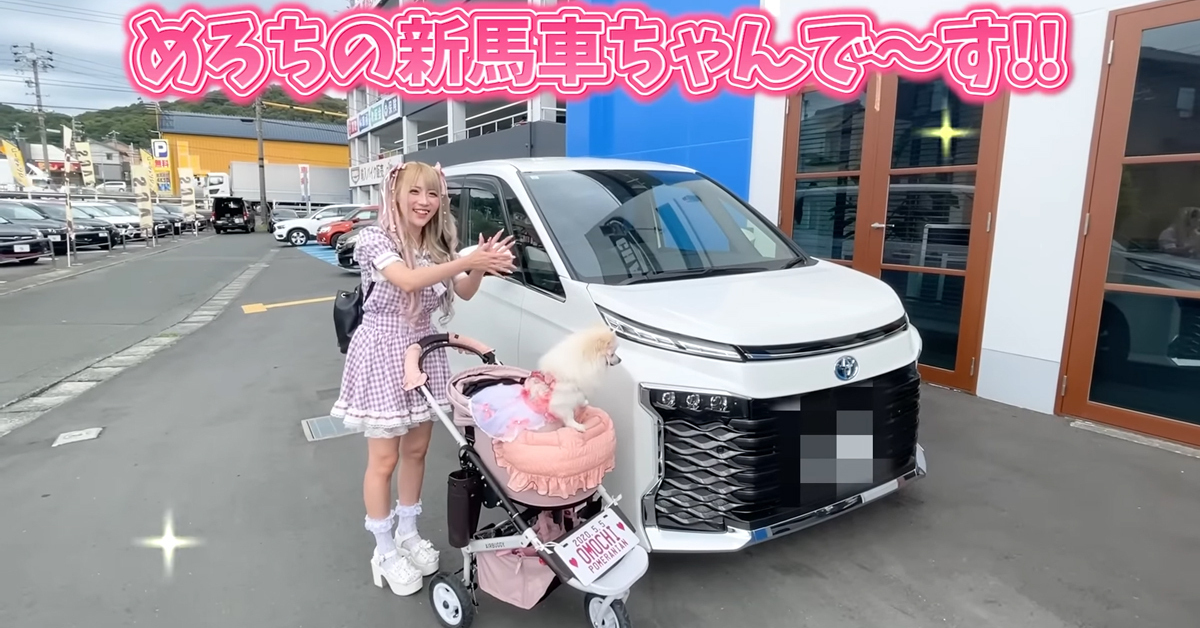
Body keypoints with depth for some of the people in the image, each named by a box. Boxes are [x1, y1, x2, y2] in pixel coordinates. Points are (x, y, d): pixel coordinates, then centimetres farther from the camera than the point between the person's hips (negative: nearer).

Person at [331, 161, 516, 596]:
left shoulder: (437, 245, 3)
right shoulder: (375, 240, -16)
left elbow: (463, 293, 0)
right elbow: (408, 281, -33)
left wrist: (481, 266, -20)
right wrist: (468, 260, -39)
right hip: (384, 355, -6)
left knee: (416, 450, 16)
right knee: (384, 459, 4)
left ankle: (408, 533, 35)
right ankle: (385, 552, 22)